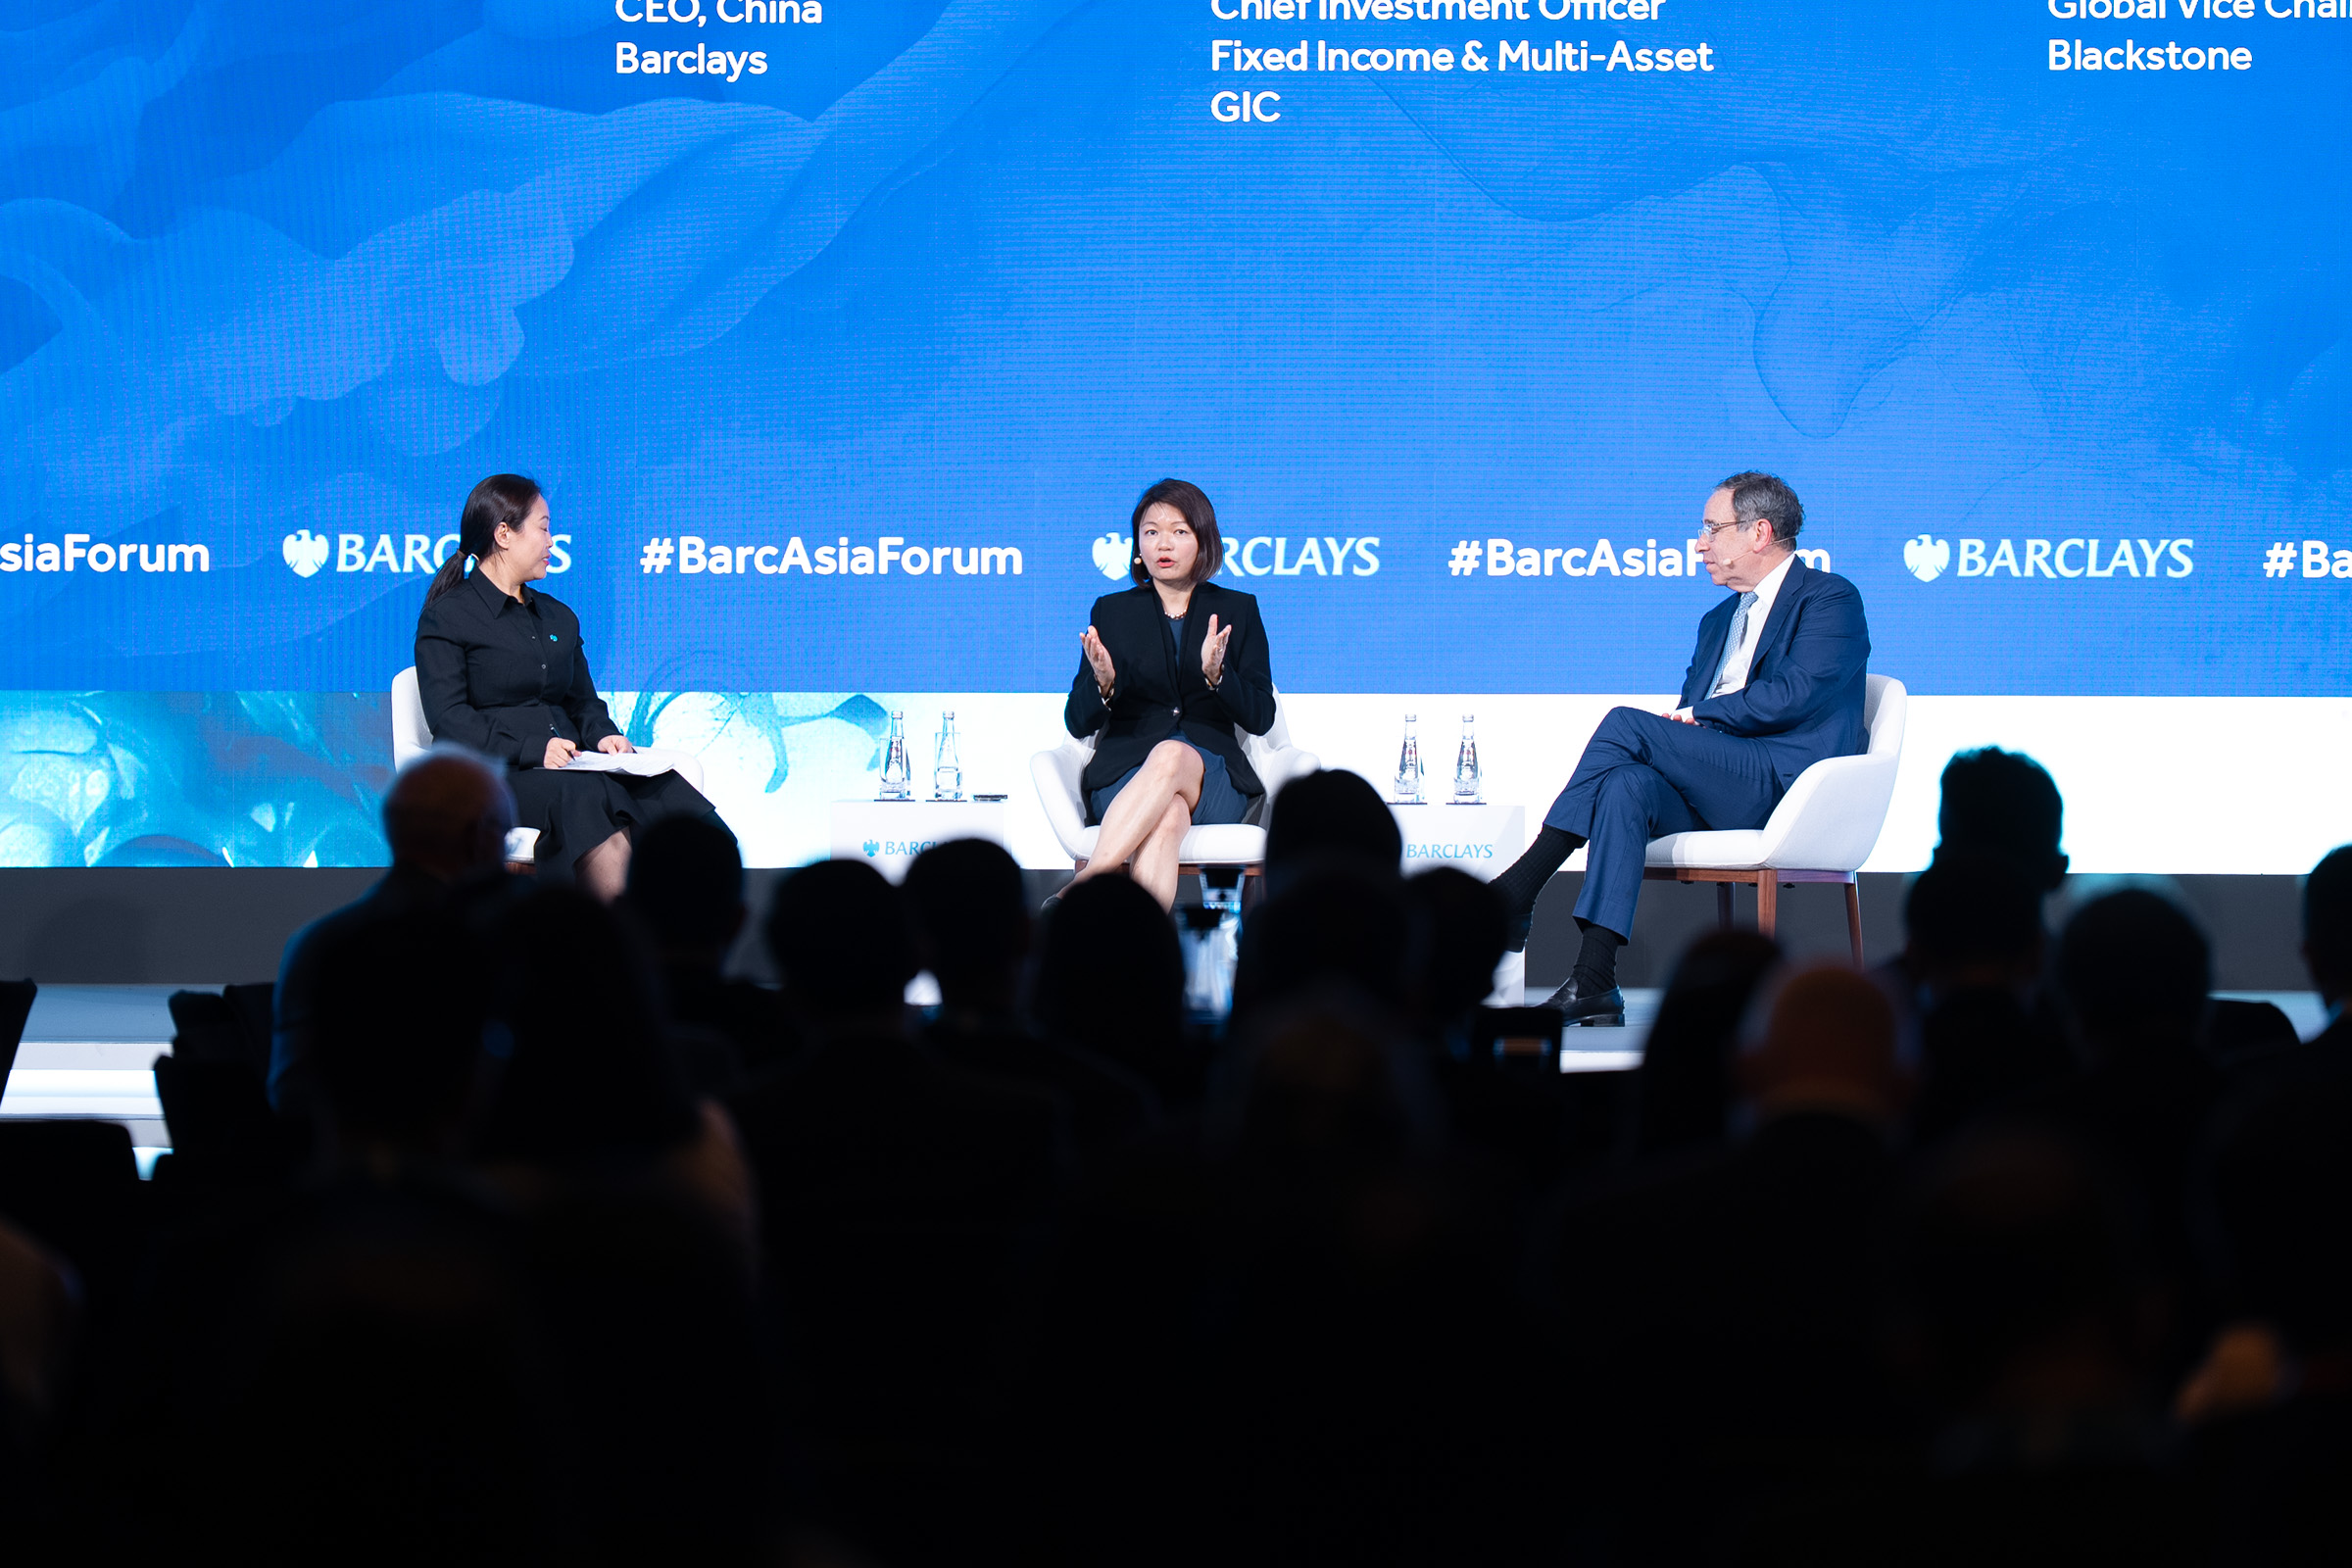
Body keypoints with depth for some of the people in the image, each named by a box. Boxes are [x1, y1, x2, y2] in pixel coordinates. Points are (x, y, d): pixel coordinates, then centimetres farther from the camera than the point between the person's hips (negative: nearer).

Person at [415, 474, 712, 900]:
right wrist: (532, 749, -18)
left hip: (571, 766, 6)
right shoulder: (446, 618, 4)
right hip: (494, 777, -6)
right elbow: (448, 718, -7)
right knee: (585, 797, -37)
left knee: (668, 793, -26)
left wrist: (602, 735, 3)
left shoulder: (559, 617, 27)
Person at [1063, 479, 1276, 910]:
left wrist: (1215, 674, -16)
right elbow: (1079, 723, 8)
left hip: (1213, 777, 0)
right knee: (1167, 816, -38)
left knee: (1172, 756, -39)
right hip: (1126, 773, 0)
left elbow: (1260, 718, 5)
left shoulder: (1238, 611, 13)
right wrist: (1102, 683, -16)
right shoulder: (1111, 611, 14)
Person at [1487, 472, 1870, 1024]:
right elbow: (1688, 709, 23)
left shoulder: (1831, 599, 2)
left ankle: (1515, 894, -23)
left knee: (1624, 724, -22)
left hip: (1787, 783, -7)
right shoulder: (1718, 621, 29)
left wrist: (1696, 716, -5)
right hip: (1716, 797, 7)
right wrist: (1681, 720, -2)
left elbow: (1792, 696, -13)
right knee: (1627, 784, -27)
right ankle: (1593, 983, -38)